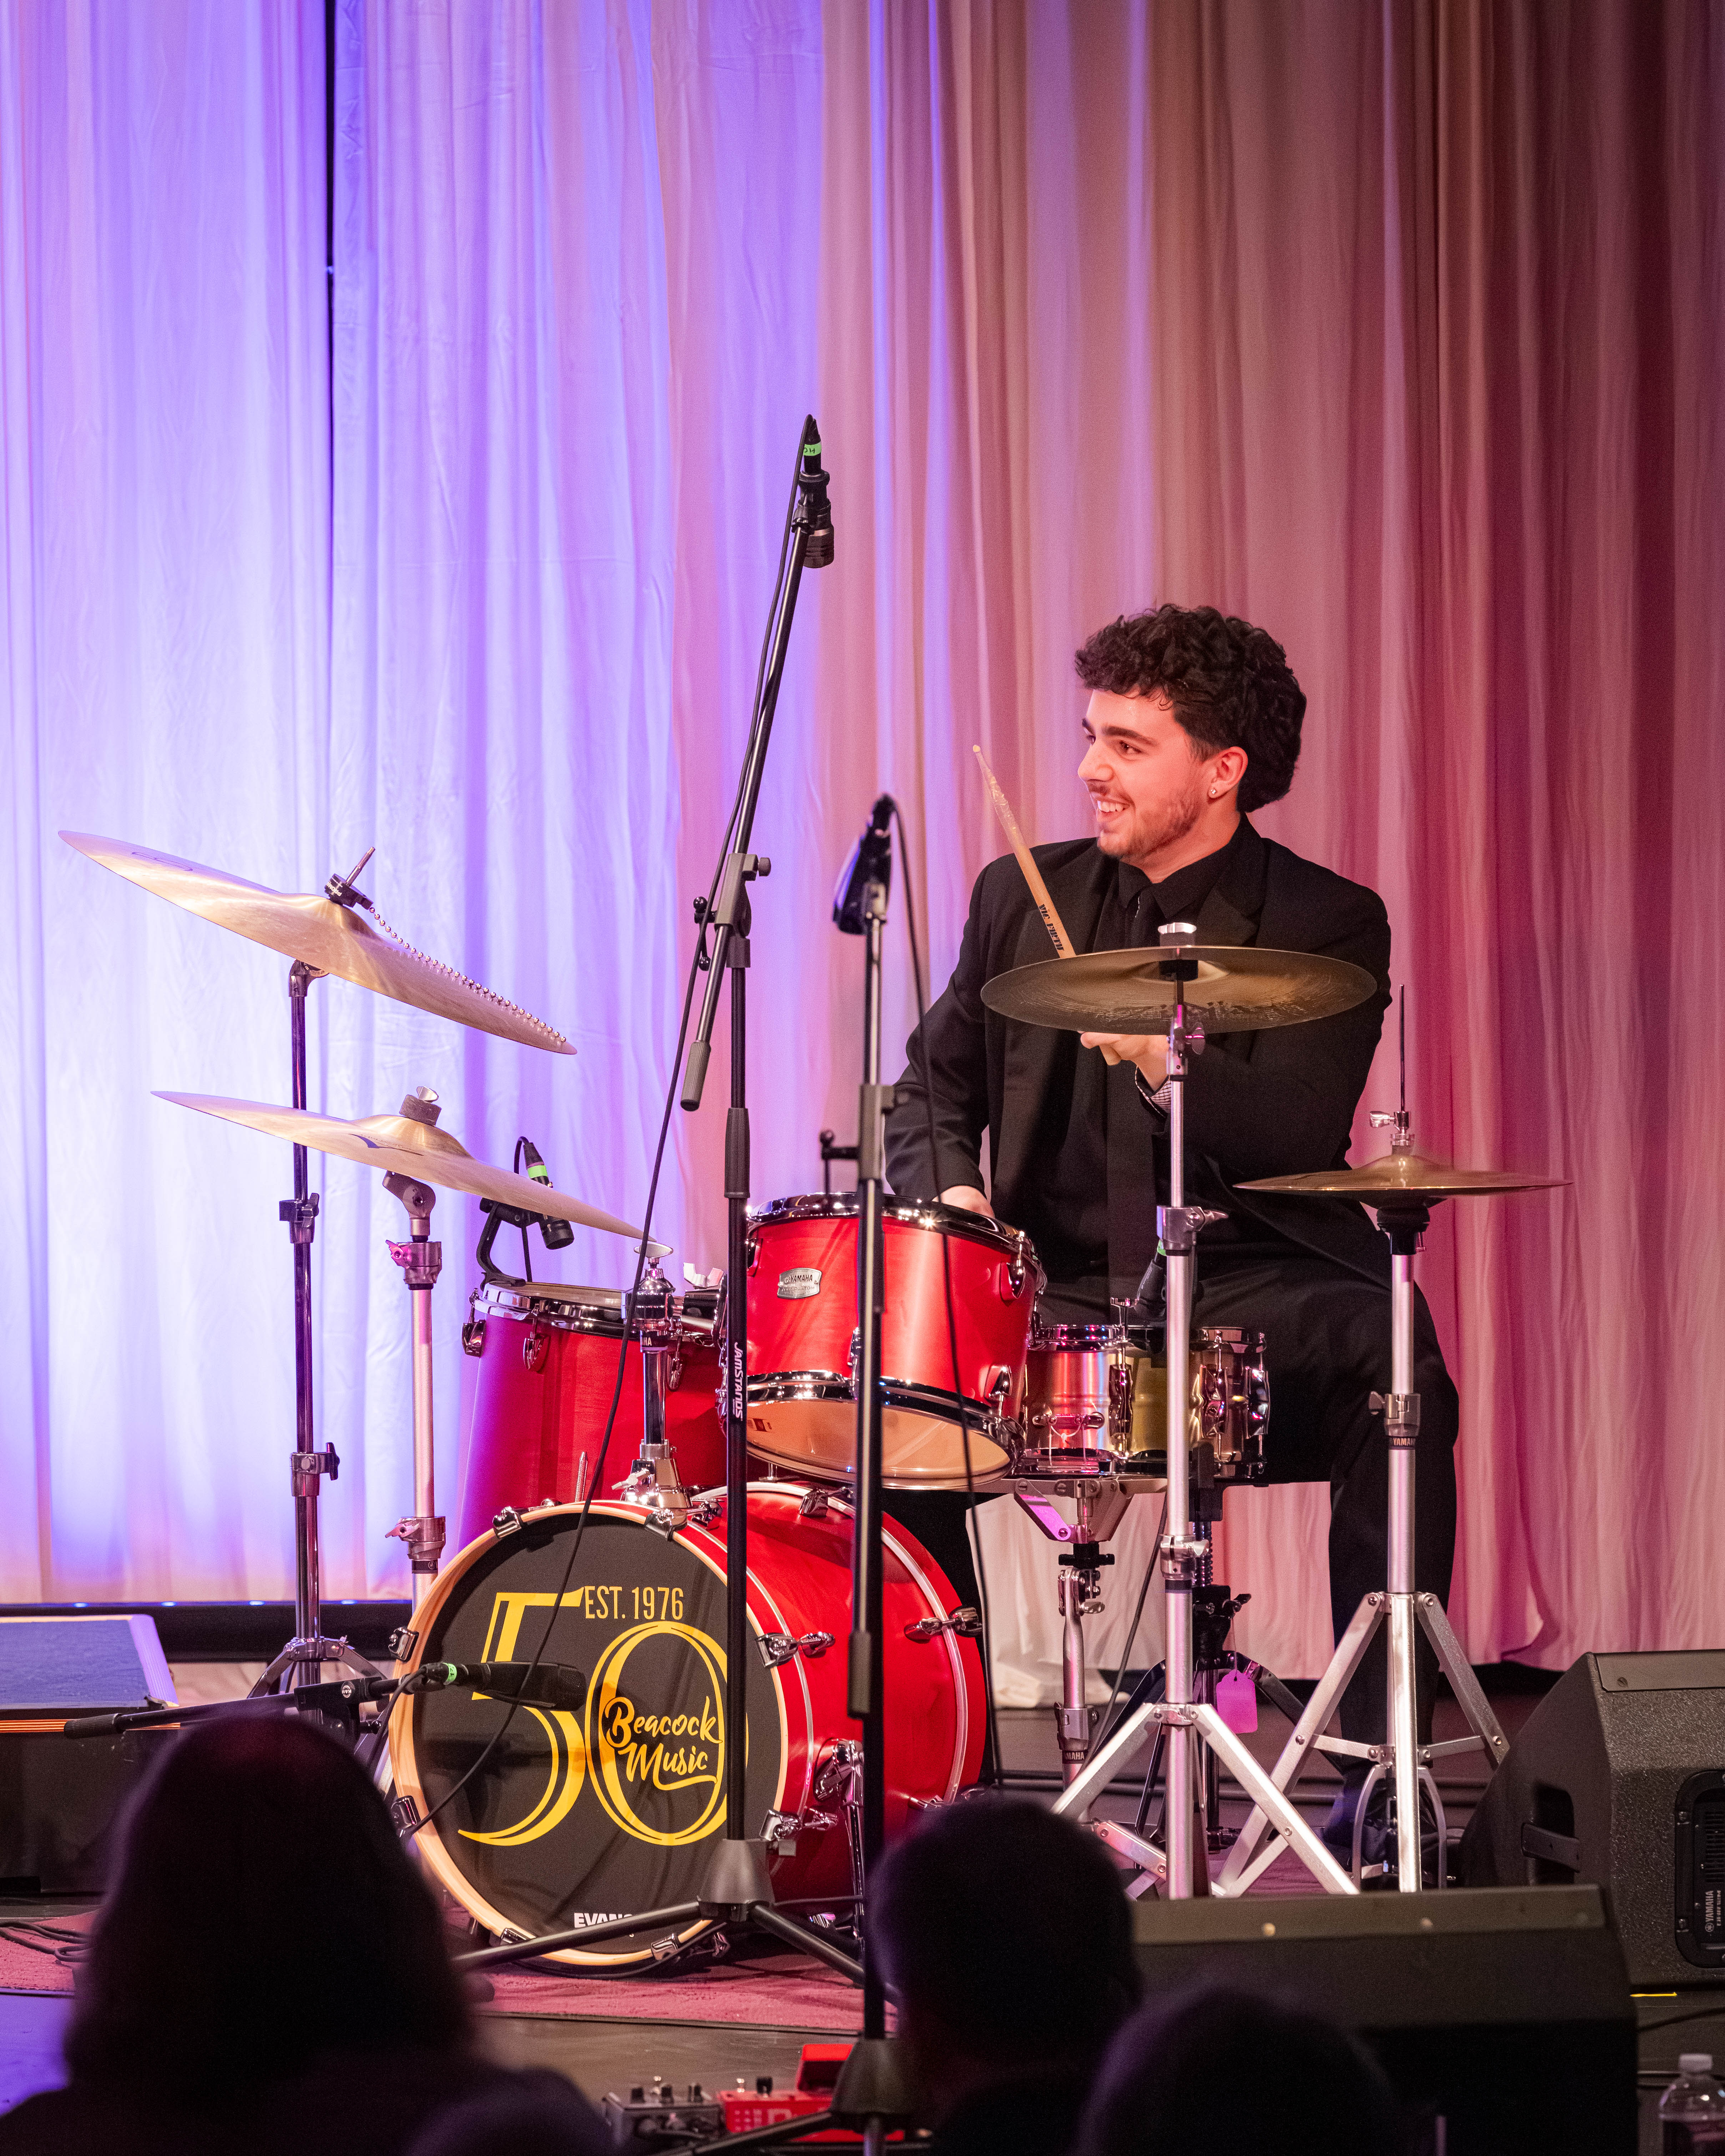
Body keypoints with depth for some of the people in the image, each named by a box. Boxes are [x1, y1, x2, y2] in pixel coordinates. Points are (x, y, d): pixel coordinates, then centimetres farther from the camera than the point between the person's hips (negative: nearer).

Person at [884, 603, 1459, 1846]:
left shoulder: (1327, 925, -1)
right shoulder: (1025, 900, 12)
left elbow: (1299, 1137, -13)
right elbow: (934, 1087, 17)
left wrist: (1165, 1058, -32)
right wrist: (952, 1187, -6)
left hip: (1256, 1290, -3)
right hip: (1062, 1292, 3)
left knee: (1393, 1361, -33)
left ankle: (1379, 1769, -27)